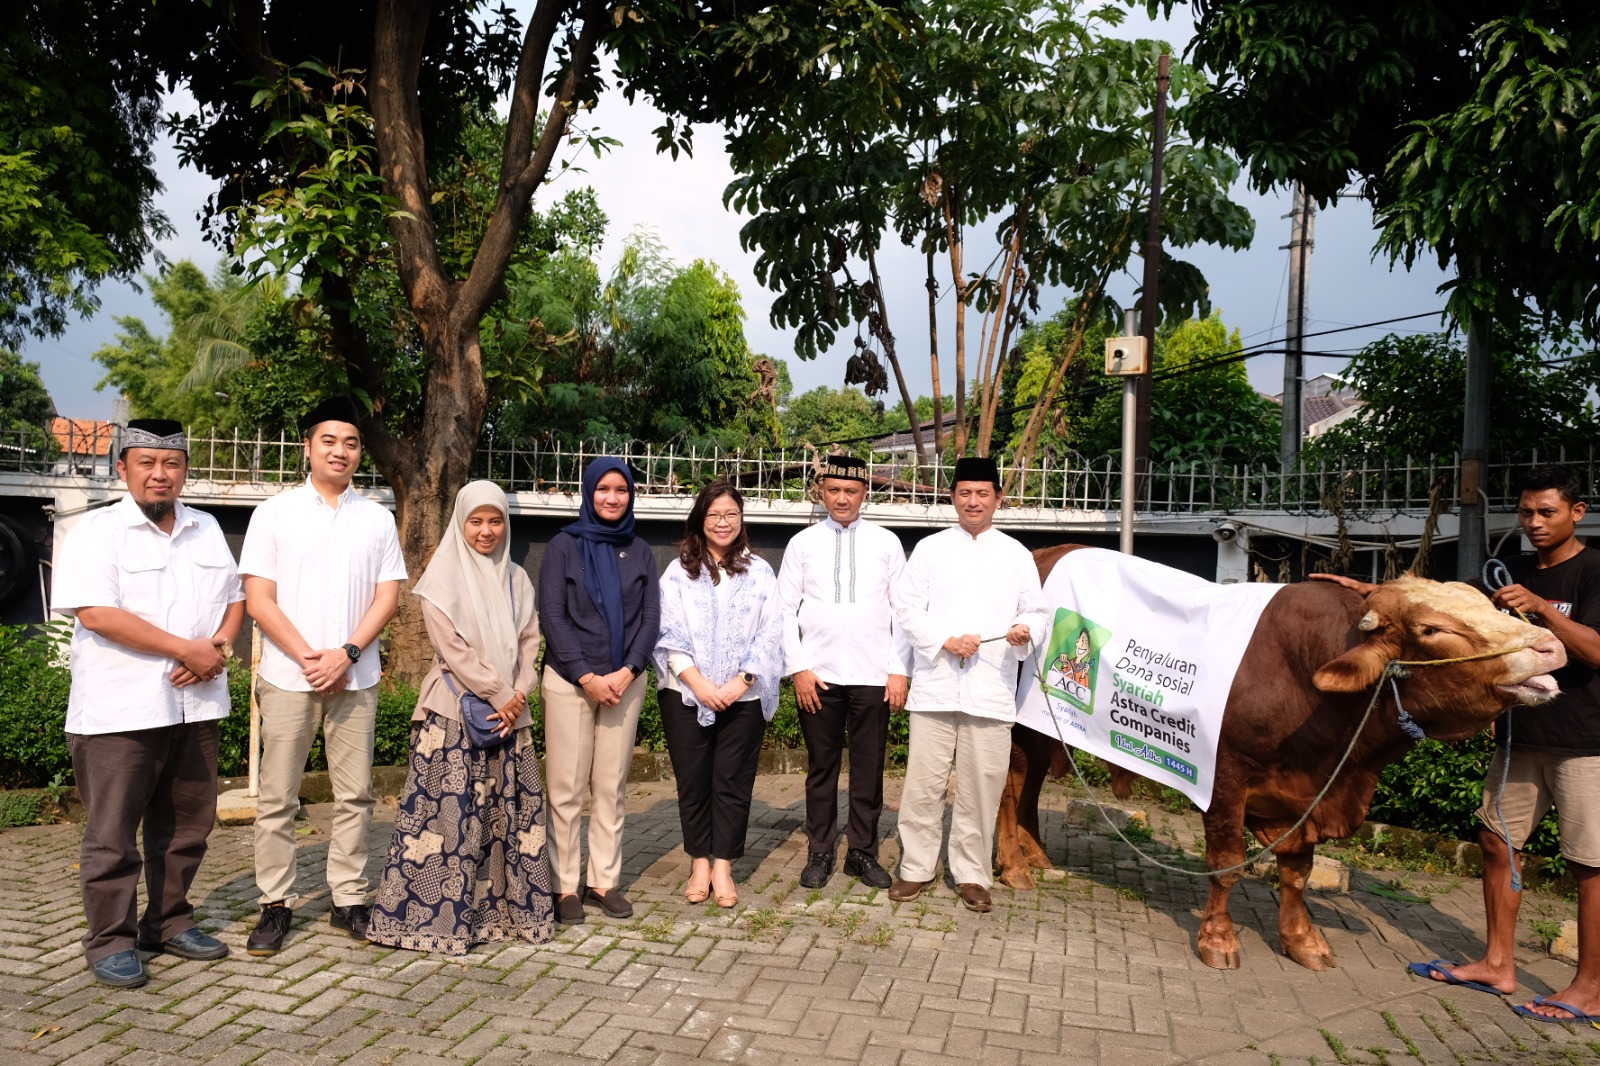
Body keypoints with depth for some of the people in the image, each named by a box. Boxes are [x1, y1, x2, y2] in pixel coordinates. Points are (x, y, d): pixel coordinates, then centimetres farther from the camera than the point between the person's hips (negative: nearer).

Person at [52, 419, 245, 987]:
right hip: (119, 710, -5)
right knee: (112, 833, 3)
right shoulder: (96, 532, -6)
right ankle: (111, 942, 16)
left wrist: (219, 646, -6)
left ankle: (169, 923, 27)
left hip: (195, 705, 6)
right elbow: (96, 613, -18)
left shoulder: (207, 530, 12)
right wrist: (187, 649, -17)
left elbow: (234, 598, 15)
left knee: (186, 825, 13)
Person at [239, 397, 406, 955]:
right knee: (277, 798, 4)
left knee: (354, 795, 6)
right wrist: (309, 658, -11)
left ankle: (349, 899, 17)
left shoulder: (377, 518, 8)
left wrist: (347, 654, -10)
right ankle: (275, 904, 16)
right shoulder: (274, 513, 3)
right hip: (287, 676, -1)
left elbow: (387, 596, 4)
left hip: (355, 677, 2)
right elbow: (258, 599, -2)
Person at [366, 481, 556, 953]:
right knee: (450, 812, -6)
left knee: (512, 811, 7)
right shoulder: (443, 577, -3)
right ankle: (433, 915, 4)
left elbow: (529, 642, 9)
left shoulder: (516, 579, 12)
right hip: (455, 712, -5)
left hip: (508, 713, 5)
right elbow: (453, 648, -10)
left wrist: (518, 695, -6)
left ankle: (506, 908, 17)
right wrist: (499, 695, -13)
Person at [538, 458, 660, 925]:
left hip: (624, 681, 3)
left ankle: (605, 881, 15)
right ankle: (565, 886, 8)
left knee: (612, 786, 6)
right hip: (569, 679, -3)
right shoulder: (564, 546, 1)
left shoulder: (640, 552, 10)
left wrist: (626, 673, -9)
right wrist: (587, 677, -12)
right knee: (567, 788, -1)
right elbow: (552, 615, -5)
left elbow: (651, 618, 5)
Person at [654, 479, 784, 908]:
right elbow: (669, 633, -3)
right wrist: (699, 683, -13)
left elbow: (770, 634, -1)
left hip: (744, 697, 0)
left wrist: (740, 683, -11)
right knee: (693, 781, 7)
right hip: (686, 694, 0)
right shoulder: (679, 571, 4)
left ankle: (723, 867, 15)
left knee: (732, 782, 4)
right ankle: (699, 864, 20)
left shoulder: (759, 572, 5)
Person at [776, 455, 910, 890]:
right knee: (821, 767, 9)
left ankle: (863, 852, 21)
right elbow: (786, 611, 3)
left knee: (869, 768, 7)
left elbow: (903, 610, 4)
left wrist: (900, 670, -2)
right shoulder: (803, 543, 4)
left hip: (873, 675, 0)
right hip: (818, 675, 0)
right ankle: (820, 853, 21)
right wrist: (798, 668, -5)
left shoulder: (887, 543, 4)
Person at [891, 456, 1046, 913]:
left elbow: (1035, 612, 11)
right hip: (935, 686, 0)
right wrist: (946, 641, -12)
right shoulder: (931, 549, 8)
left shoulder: (1016, 555, 11)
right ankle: (917, 867, 18)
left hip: (991, 690, 1)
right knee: (924, 783, 2)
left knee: (981, 786, 4)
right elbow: (907, 608, 2)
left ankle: (972, 874, 19)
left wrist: (1026, 632, -12)